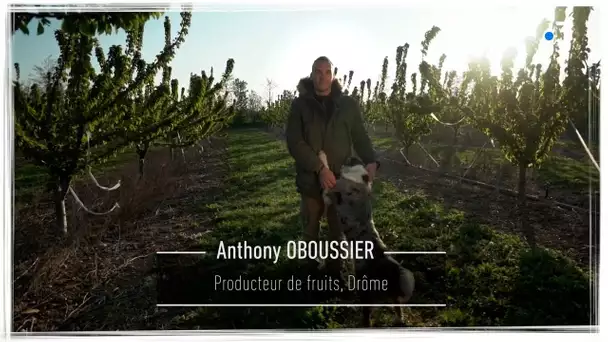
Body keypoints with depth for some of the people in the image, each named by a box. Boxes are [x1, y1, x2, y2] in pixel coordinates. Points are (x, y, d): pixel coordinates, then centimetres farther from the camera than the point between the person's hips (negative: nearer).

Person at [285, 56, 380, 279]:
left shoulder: (348, 104, 2)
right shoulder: (300, 104, -3)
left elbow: (360, 136, 5)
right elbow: (294, 142, -11)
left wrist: (370, 161, -14)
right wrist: (319, 169, -21)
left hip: (341, 178, 1)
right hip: (310, 179, 0)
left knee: (338, 228, 11)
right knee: (311, 227, 16)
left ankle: (334, 269, 29)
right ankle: (312, 267, 36)